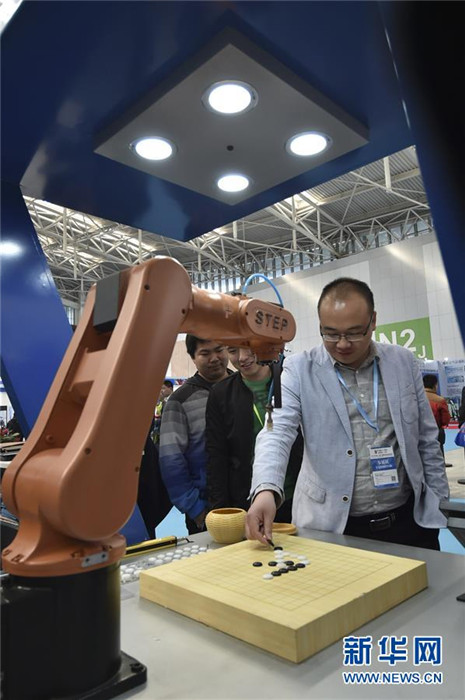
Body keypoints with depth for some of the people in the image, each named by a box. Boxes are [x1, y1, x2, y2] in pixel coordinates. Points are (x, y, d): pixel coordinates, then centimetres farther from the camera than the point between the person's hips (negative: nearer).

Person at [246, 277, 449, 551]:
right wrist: (267, 488, -35)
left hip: (408, 520, 3)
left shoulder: (403, 362, 2)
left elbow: (426, 439, 8)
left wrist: (438, 502, 9)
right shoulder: (300, 370, -8)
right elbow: (277, 431, -18)